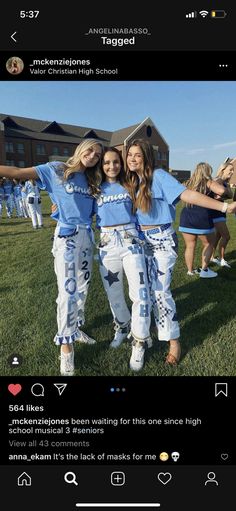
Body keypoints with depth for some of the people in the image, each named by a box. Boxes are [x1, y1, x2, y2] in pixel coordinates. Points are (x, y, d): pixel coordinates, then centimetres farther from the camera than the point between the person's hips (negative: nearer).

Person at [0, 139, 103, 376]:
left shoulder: (91, 181, 14)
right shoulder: (57, 170, -2)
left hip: (87, 236, 6)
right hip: (67, 237, -6)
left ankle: (75, 329, 31)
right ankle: (66, 347, 5)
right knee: (68, 292, -8)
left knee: (82, 288, 12)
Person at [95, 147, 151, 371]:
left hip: (130, 240, -1)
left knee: (140, 292, -10)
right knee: (113, 293, 12)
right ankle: (122, 327, 40)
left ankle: (139, 343, 5)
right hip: (107, 243, 1)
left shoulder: (129, 186, 9)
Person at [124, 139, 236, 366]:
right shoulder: (130, 181, 8)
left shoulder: (158, 176, -12)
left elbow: (187, 194, -20)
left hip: (162, 241, -6)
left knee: (160, 291, -7)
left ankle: (173, 341, 8)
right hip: (141, 240, 6)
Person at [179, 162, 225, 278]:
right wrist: (216, 182, 2)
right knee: (209, 244, 14)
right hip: (203, 219, -4)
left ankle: (190, 271, 19)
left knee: (190, 246, 11)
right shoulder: (208, 183, -3)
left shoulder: (188, 183, 9)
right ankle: (204, 270, 10)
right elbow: (221, 190, -19)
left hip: (186, 218, 4)